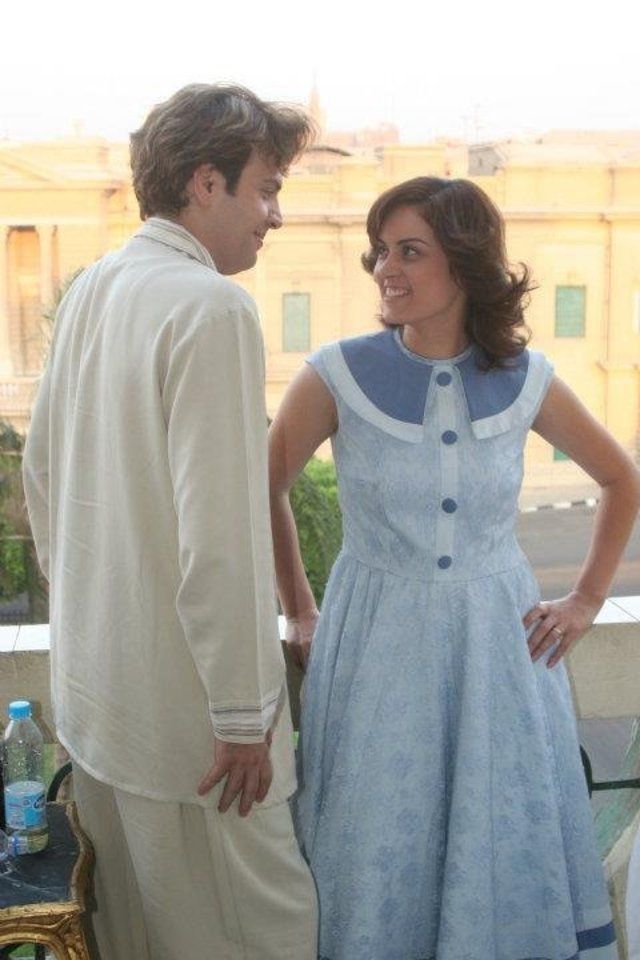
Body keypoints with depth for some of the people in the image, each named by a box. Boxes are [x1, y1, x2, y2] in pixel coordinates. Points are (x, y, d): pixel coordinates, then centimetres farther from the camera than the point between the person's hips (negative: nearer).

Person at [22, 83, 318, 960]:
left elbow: (41, 471, 15)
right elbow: (218, 533, -24)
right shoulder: (212, 305, -19)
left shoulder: (89, 291, 7)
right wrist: (244, 715, -17)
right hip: (179, 707, -9)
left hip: (90, 682, 9)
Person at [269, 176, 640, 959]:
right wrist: (299, 615, 4)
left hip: (500, 642, 2)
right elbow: (265, 490, 4)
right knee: (379, 859, 9)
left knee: (504, 853, 12)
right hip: (377, 644, -1)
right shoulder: (339, 374, -9)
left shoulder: (526, 381, -3)